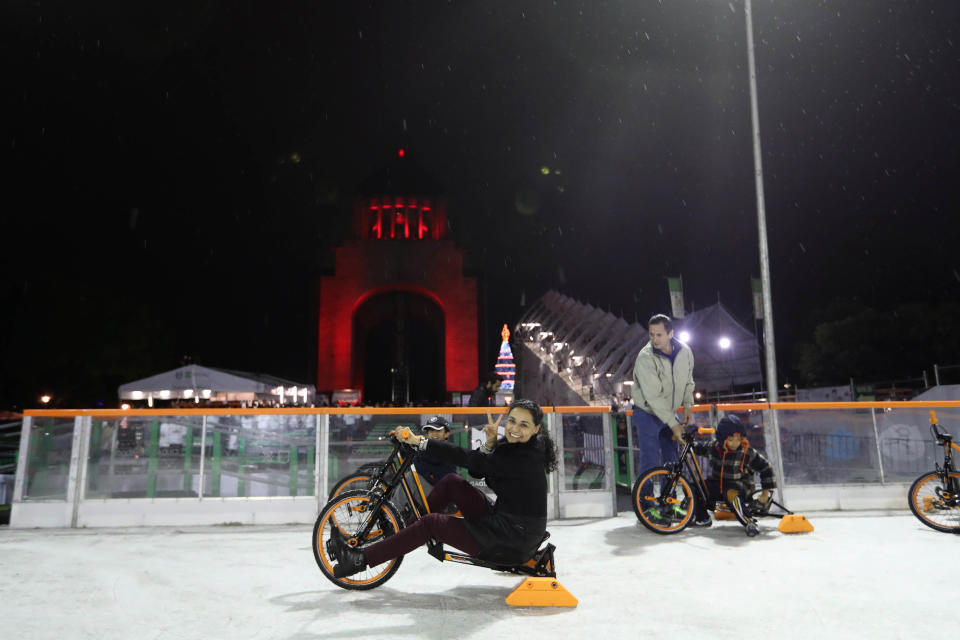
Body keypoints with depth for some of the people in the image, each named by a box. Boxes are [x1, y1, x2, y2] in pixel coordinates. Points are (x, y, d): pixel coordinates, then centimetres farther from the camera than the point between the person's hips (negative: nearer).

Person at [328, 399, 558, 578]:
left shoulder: (526, 457, -24)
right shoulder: (511, 445, 5)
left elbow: (468, 459, -26)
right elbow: (477, 471, 4)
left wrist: (420, 441, -21)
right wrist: (490, 444, -14)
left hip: (512, 543, -8)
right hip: (501, 521, 8)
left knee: (431, 523, -13)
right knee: (452, 482, -1)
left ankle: (360, 559, -4)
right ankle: (399, 530, 8)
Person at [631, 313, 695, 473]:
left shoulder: (685, 351, -7)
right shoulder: (645, 357, -25)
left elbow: (688, 381, 11)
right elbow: (654, 396, -28)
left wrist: (687, 405, -2)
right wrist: (673, 424, -29)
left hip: (670, 413, 5)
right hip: (647, 414, -5)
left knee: (672, 460, 11)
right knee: (650, 462, -11)